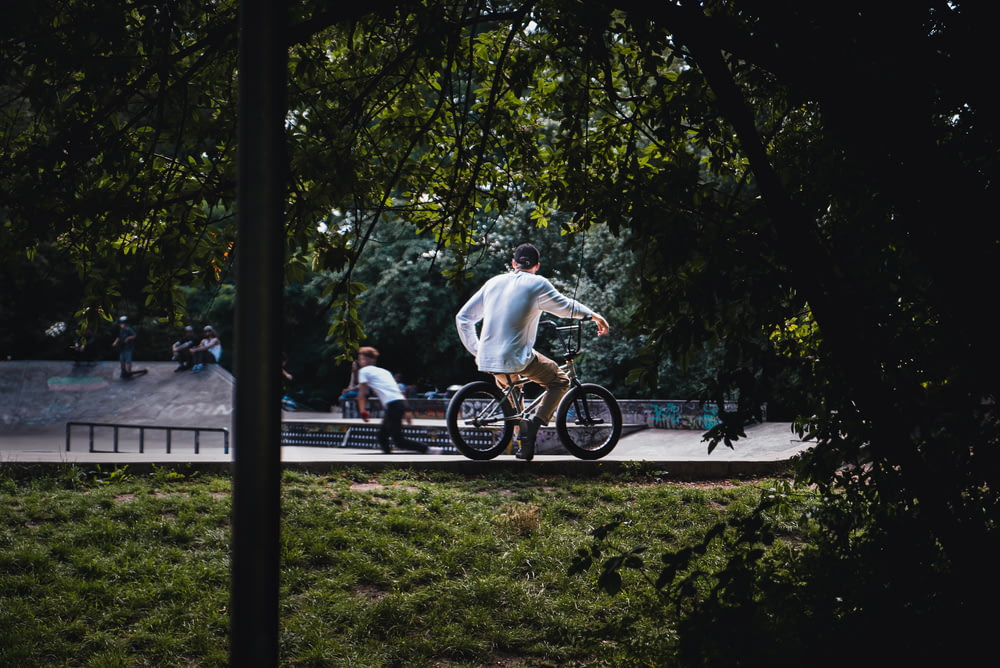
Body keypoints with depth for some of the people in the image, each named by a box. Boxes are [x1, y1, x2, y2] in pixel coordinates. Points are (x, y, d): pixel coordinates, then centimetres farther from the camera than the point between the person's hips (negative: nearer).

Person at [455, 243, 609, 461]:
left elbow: (463, 318, 13)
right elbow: (567, 307, 13)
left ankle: (522, 431, 33)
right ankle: (534, 424, -5)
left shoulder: (493, 282, 13)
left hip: (487, 360, 6)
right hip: (517, 359, -5)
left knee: (508, 383, 38)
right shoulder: (537, 284, -1)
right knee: (560, 381, 16)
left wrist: (477, 352, 22)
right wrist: (593, 315, 31)